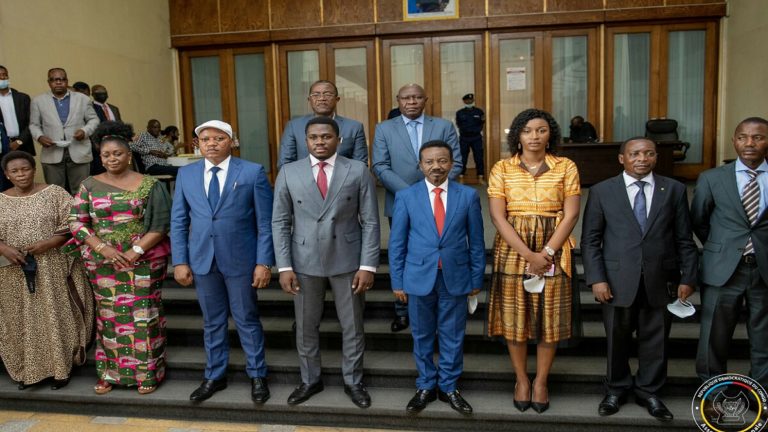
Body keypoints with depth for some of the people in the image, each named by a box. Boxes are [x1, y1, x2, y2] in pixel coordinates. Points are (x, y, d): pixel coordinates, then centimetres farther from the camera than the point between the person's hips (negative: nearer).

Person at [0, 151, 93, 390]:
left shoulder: (54, 193, -2)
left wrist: (49, 243, -18)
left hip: (52, 270, -2)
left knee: (56, 318, 2)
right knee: (22, 321, 9)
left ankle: (60, 368, 13)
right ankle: (27, 369, 23)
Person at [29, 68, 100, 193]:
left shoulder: (82, 98, 8)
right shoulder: (38, 101, 9)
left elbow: (93, 119, 10)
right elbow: (34, 125, 12)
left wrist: (85, 131, -10)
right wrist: (40, 137, -8)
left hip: (79, 153, 0)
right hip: (52, 155, 0)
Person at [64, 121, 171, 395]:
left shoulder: (148, 185, -2)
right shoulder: (89, 186, 5)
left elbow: (161, 224, -7)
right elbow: (76, 222, 1)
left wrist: (135, 252, -15)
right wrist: (103, 248, -12)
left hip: (143, 262, -2)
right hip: (103, 264, 3)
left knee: (143, 315, 2)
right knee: (109, 316, 10)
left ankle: (148, 372, 14)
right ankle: (110, 372, 24)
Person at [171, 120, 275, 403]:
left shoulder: (253, 172, -5)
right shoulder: (186, 174, 5)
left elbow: (265, 222, -6)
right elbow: (178, 221, 7)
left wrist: (264, 262, -11)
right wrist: (180, 261, 0)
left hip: (240, 259, -3)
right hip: (202, 260, 3)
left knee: (247, 320, 9)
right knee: (212, 322, 15)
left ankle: (257, 376, 27)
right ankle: (215, 376, 32)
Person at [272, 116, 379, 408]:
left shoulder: (358, 171, -4)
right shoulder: (289, 173, 0)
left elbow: (370, 222, -4)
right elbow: (280, 223, 0)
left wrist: (368, 266, -9)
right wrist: (284, 266, -6)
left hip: (348, 261, -1)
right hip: (304, 262, 1)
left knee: (352, 326, 11)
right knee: (306, 327, 14)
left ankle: (353, 382, 31)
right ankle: (310, 380, 35)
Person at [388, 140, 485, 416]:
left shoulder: (468, 195, 0)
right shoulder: (406, 196, -2)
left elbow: (476, 241, 3)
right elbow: (397, 243, 0)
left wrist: (476, 278, 3)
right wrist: (397, 281, -1)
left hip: (455, 279, 0)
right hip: (419, 278, 0)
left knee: (452, 336, 11)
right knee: (422, 336, 13)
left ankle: (448, 387, 30)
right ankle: (426, 386, 31)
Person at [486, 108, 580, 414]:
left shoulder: (566, 167, 1)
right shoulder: (502, 169, -1)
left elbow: (571, 215, -4)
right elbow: (498, 216, -8)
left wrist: (547, 253, -15)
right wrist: (529, 254, -16)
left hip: (554, 253, 1)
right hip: (512, 251, 0)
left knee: (550, 317, 7)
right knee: (514, 316, 7)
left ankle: (541, 381, 25)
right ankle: (521, 379, 26)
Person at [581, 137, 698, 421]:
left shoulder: (674, 190, 5)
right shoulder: (602, 191, 1)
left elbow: (684, 239, 5)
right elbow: (590, 240, -1)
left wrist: (687, 278, 0)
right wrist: (596, 278, -9)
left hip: (661, 280, 1)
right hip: (618, 280, -1)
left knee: (655, 339, 12)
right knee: (617, 339, 11)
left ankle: (648, 391, 31)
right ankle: (617, 389, 30)